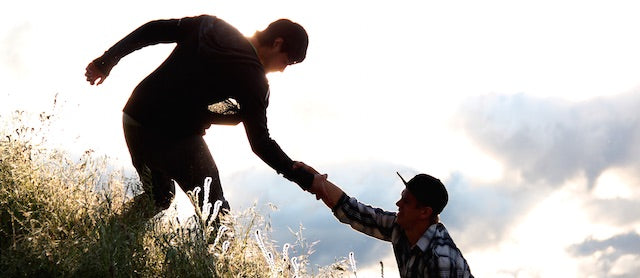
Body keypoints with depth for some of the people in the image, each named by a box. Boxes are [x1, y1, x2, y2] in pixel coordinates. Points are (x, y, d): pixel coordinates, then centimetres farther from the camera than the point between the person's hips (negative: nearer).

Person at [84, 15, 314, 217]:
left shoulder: (210, 25, 9)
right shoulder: (254, 79, -8)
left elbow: (151, 30, 8)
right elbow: (260, 143, -8)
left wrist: (106, 61, 15)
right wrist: (306, 180, -4)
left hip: (134, 119, 7)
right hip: (176, 136, -7)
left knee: (156, 198, 27)